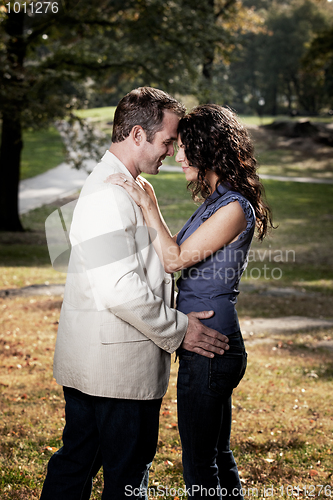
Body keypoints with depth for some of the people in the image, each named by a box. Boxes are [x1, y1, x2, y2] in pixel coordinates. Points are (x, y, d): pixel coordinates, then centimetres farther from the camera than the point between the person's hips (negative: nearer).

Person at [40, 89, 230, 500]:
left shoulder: (127, 187, 14)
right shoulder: (108, 194, -21)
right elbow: (120, 290, -26)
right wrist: (178, 330, -15)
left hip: (87, 359, 10)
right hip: (120, 364, -10)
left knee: (77, 459, 18)